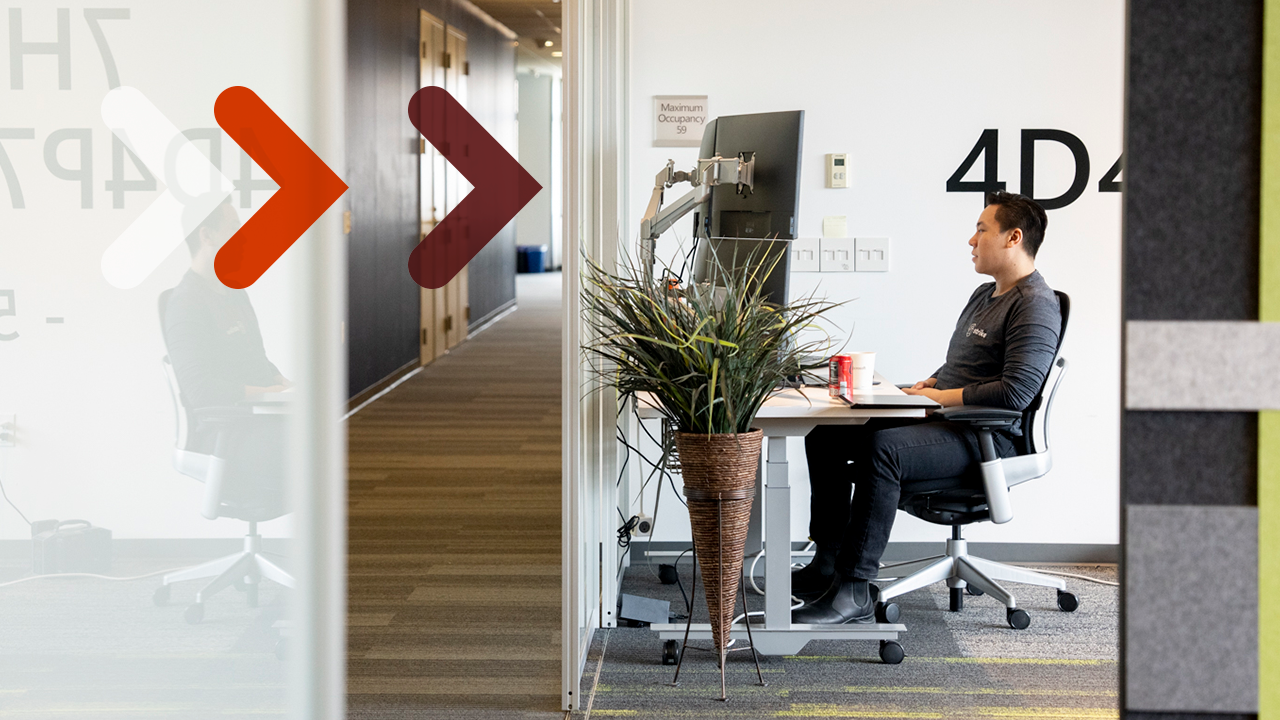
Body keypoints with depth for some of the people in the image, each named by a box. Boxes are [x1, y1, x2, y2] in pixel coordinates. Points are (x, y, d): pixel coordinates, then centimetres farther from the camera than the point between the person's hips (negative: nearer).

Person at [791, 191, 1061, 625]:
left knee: (881, 447, -36)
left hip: (985, 436, -11)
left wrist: (937, 396, -17)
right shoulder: (985, 295, 22)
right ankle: (827, 564, 9)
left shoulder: (1035, 306, -12)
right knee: (826, 433, 7)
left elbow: (1015, 392, -24)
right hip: (944, 424, 11)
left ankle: (854, 592, -37)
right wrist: (923, 387, 8)